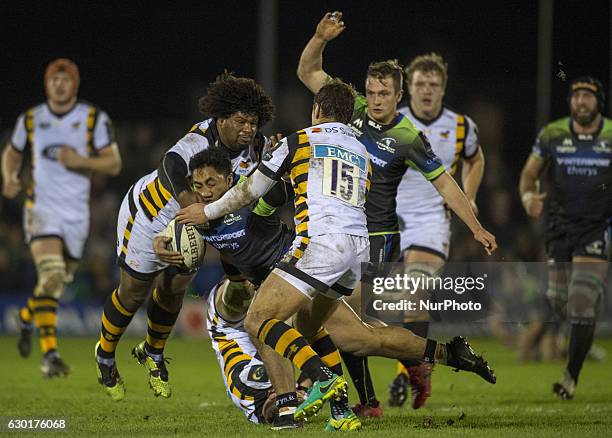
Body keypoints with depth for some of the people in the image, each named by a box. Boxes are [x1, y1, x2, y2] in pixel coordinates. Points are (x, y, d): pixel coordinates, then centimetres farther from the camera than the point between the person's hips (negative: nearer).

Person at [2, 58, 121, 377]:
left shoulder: (95, 119, 0)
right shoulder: (31, 120, 4)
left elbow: (114, 163, -1)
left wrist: (80, 161, -17)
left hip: (76, 213, 2)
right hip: (42, 208, -2)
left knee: (59, 283, 11)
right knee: (51, 275, -22)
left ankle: (27, 317, 45)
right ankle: (50, 354, -23)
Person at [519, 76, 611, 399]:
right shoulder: (552, 135, 2)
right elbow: (530, 172, 10)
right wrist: (528, 196, -11)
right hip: (561, 224, 3)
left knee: (582, 302, -15)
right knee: (559, 304, 4)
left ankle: (572, 376, -8)